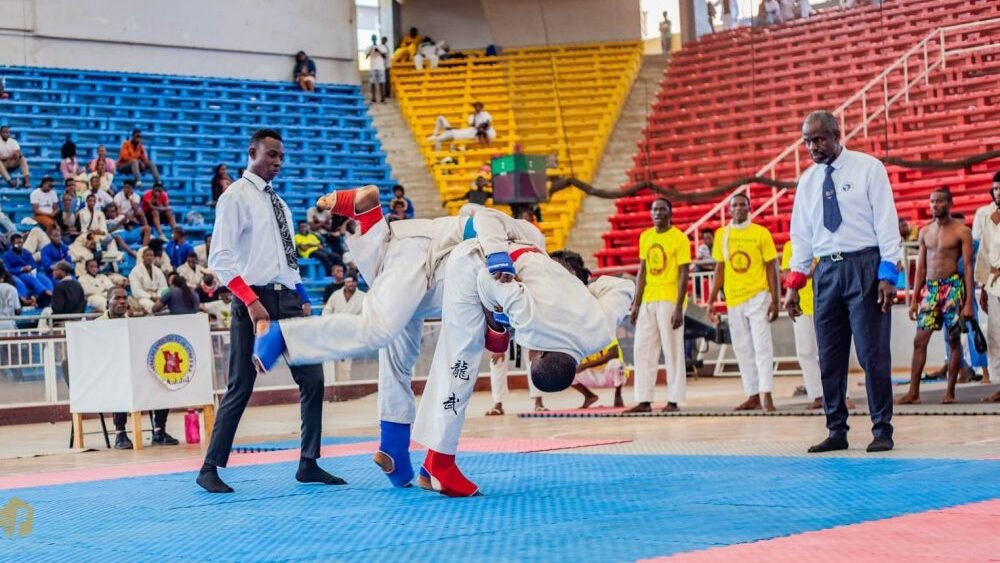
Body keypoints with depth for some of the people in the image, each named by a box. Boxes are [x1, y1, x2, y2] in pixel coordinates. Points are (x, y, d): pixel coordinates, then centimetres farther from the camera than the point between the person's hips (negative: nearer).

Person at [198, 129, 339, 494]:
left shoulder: (277, 201, 18)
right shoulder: (235, 197, -5)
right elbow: (220, 259, -13)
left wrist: (302, 298, 11)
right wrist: (252, 302, -20)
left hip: (287, 299, 7)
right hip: (254, 301, -7)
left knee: (312, 378, 3)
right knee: (241, 387, -4)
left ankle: (308, 465, 11)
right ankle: (210, 469, 7)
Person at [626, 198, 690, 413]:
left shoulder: (679, 238, -6)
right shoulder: (645, 237, 12)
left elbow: (684, 274, -9)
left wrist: (679, 308, -16)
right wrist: (636, 304, 11)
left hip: (669, 300, -6)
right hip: (648, 300, 6)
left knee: (672, 352, -2)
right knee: (642, 350, 4)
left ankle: (673, 401, 2)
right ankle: (644, 400, 9)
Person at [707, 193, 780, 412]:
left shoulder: (761, 233, -2)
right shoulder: (721, 234, 8)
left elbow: (771, 268, -1)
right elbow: (720, 269, 13)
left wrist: (774, 300, -8)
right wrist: (712, 299, 8)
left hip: (757, 297, -4)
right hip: (733, 299, 4)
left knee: (762, 346, -10)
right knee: (742, 350, 6)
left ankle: (766, 394, -12)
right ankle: (752, 396, 12)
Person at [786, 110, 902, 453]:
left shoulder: (868, 168, -2)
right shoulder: (807, 181, 12)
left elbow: (886, 221, -5)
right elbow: (801, 235, 14)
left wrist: (888, 274, -13)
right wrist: (794, 283, 8)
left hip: (864, 265, -5)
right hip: (826, 269, 5)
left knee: (873, 353, -5)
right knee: (830, 357, 6)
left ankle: (882, 431, 3)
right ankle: (837, 431, 14)